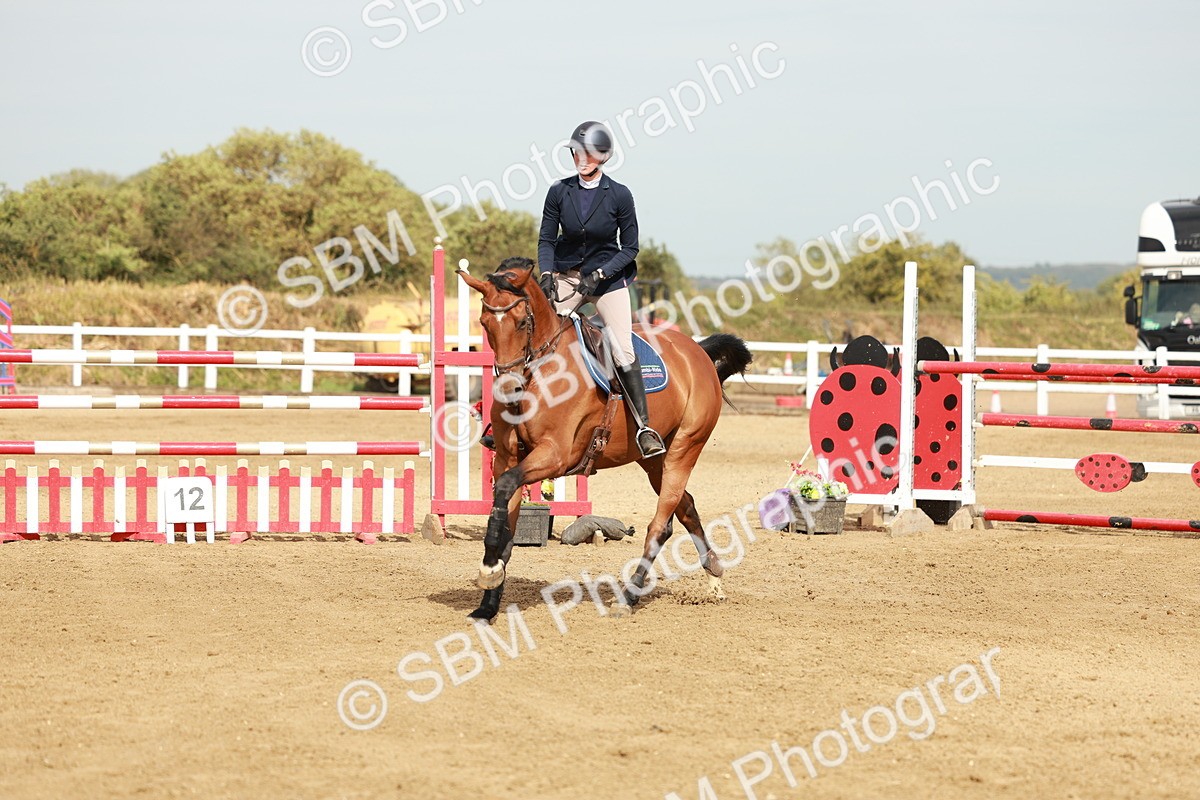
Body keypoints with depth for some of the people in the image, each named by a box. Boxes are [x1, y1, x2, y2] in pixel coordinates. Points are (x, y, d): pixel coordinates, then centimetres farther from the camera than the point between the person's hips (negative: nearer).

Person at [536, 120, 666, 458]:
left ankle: (644, 426, -12)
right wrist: (547, 274, -15)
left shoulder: (619, 196, -9)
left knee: (623, 350, -16)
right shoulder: (560, 192, -4)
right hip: (566, 275, 2)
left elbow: (630, 249, -5)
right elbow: (546, 240, 2)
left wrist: (599, 275, -17)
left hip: (608, 275, -2)